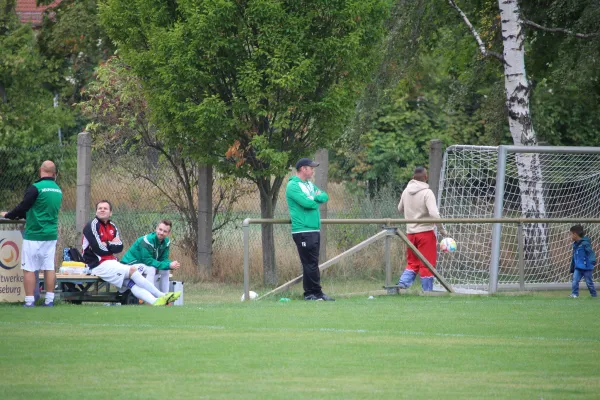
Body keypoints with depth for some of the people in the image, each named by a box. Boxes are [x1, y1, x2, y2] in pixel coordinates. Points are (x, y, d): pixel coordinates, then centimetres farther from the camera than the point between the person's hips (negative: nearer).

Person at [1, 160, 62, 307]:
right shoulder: (58, 190, 9)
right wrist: (19, 216, 25)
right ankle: (49, 300, 7)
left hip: (34, 235, -6)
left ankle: (29, 302, -4)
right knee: (49, 268, 8)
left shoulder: (35, 188, -14)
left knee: (29, 269, -2)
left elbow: (23, 207, -13)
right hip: (51, 235, 6)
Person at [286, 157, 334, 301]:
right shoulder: (293, 186, -9)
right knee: (310, 263, -8)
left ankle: (315, 293, 12)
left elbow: (325, 197, 12)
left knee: (313, 263, 10)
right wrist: (316, 200, 0)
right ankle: (311, 293, -4)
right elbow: (306, 203, -20)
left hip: (315, 229, 9)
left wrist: (317, 197, -9)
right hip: (303, 231, -9)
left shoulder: (310, 185, 19)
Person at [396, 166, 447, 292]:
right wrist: (442, 229, -11)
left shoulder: (406, 191, 5)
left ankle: (403, 283, -5)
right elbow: (434, 214, -22)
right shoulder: (427, 193, -14)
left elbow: (400, 209, 21)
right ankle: (427, 292, 5)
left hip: (410, 233, 5)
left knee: (412, 263, 15)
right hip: (425, 232, -5)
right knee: (427, 265, 2)